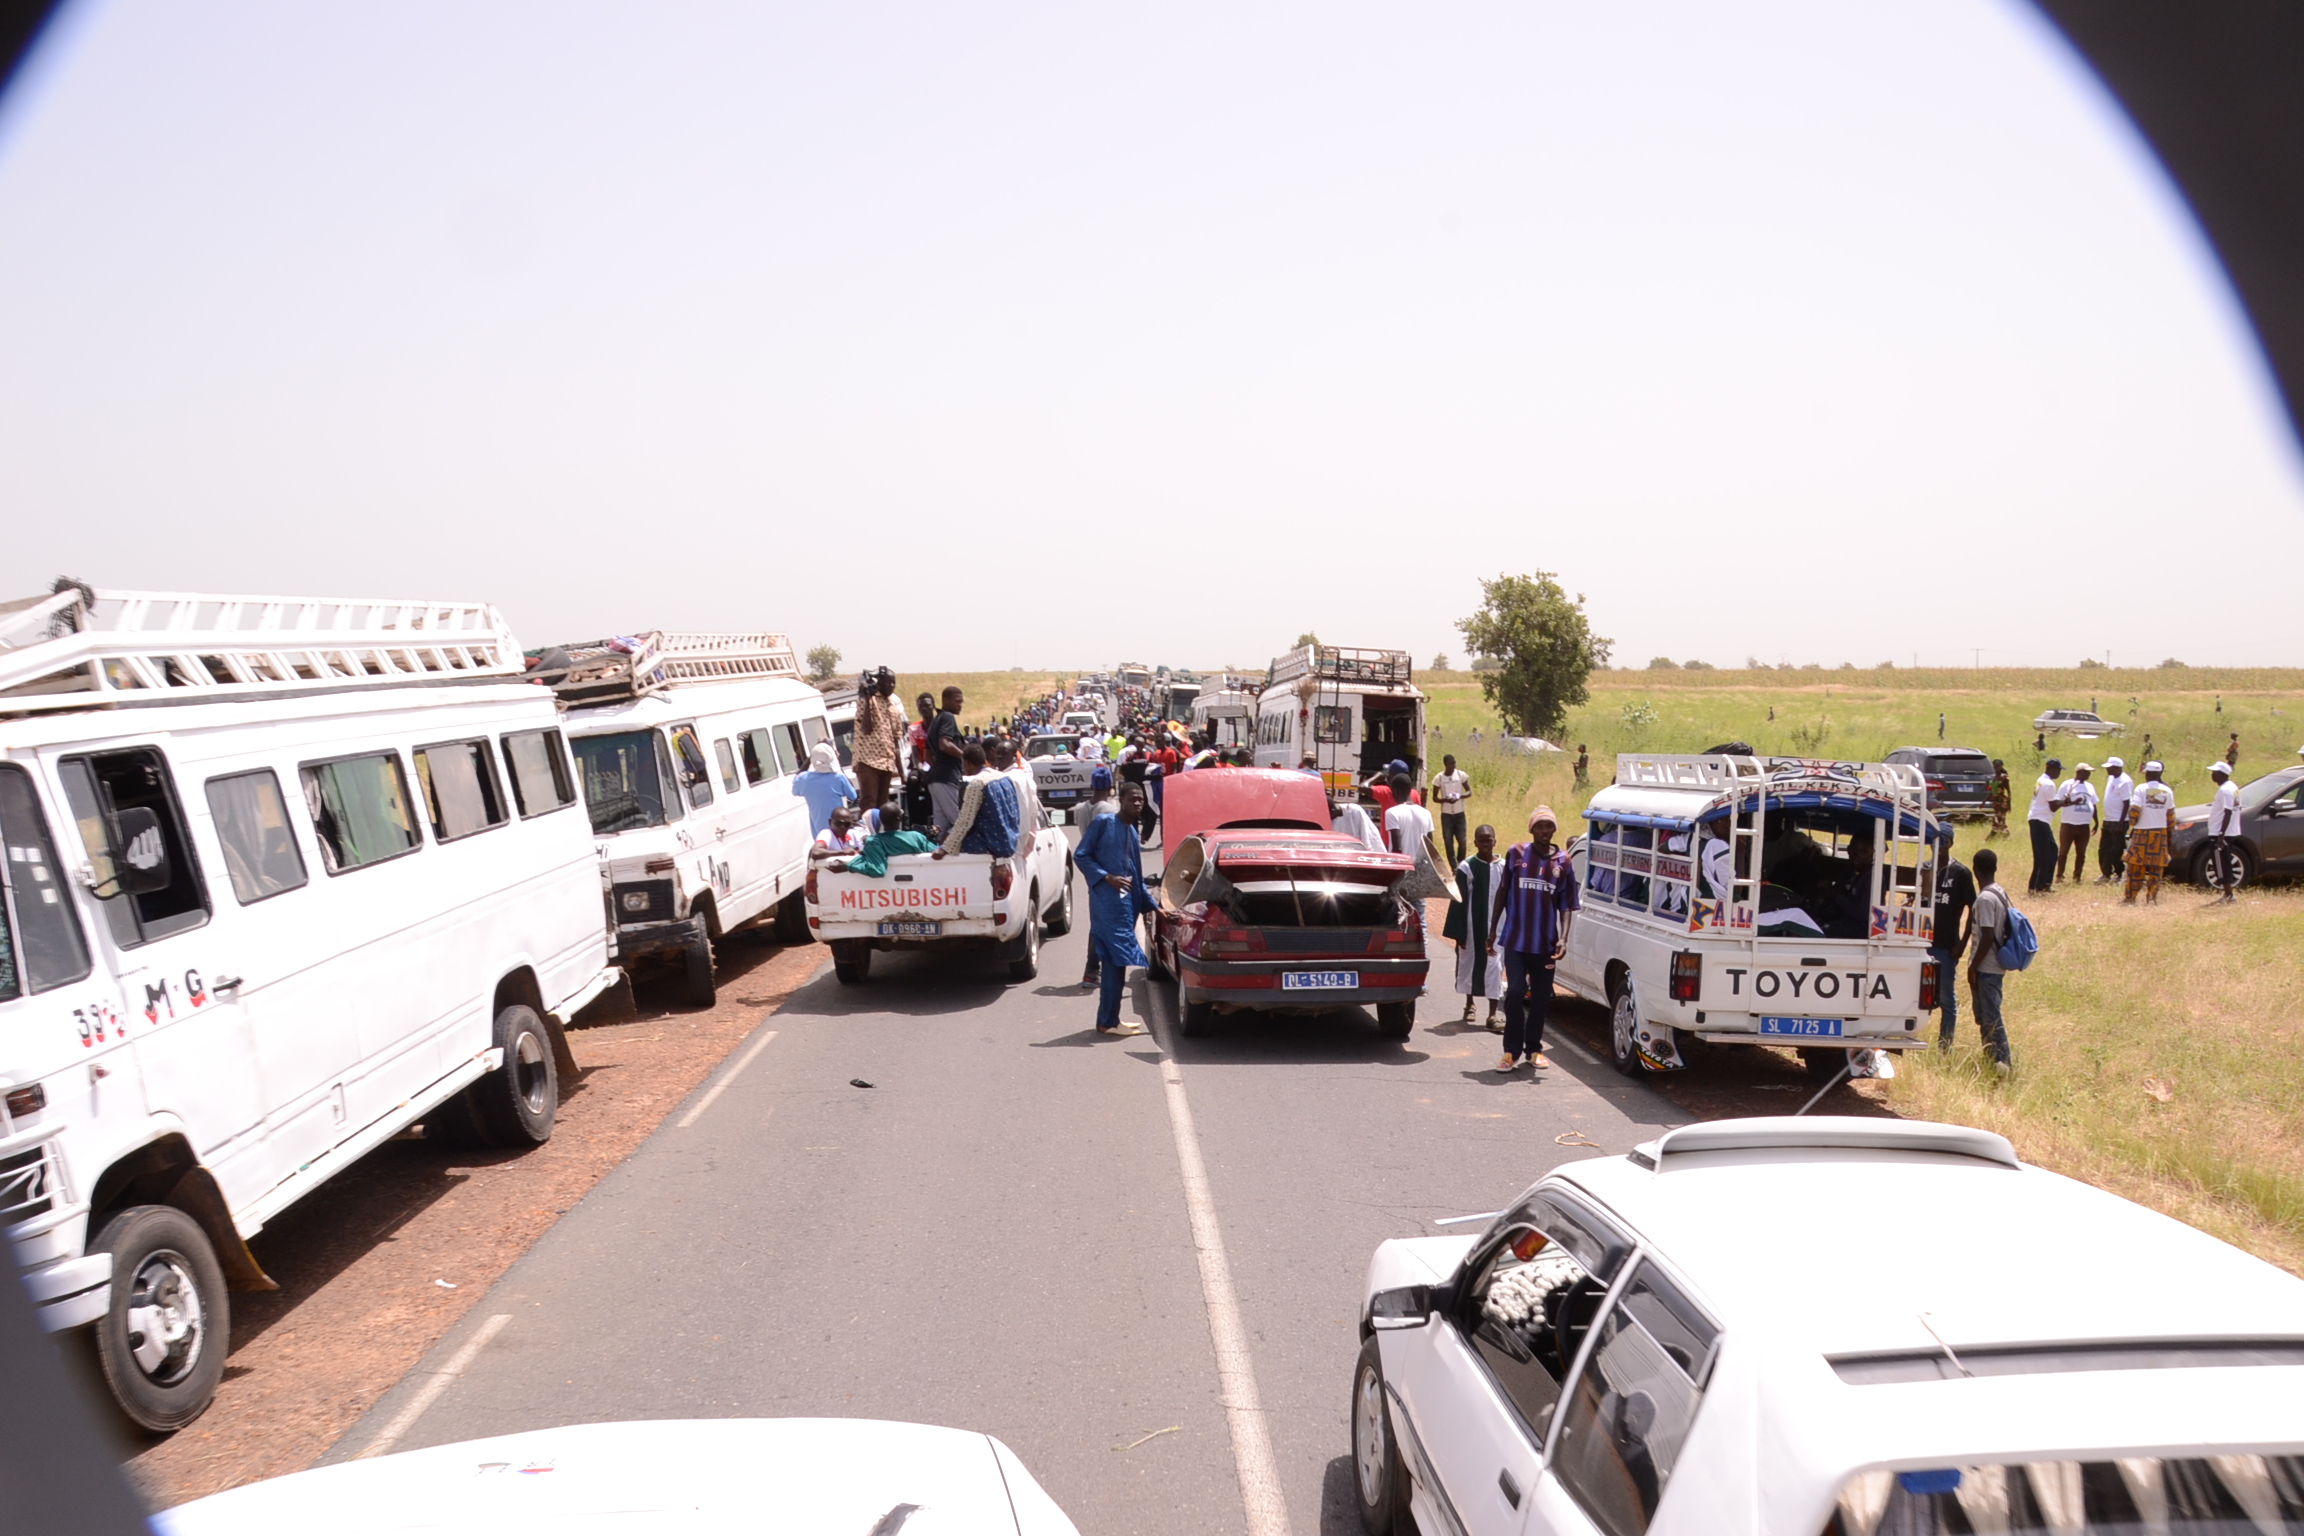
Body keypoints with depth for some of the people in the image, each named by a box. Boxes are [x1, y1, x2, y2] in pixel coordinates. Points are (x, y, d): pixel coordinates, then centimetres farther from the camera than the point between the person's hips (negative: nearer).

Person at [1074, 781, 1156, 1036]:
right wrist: (1107, 877, -15)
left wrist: (1151, 905, 21)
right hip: (1107, 902, -8)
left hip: (1127, 903, 8)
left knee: (1115, 962, 9)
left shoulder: (1132, 833, 18)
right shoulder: (1103, 823, -4)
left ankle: (1108, 1020, 16)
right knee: (1115, 960, -10)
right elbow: (1080, 855, -6)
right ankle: (1108, 1022, -6)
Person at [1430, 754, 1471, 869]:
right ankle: (1454, 867, 6)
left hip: (1459, 813, 0)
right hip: (1446, 814, 0)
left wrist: (1460, 796, -20)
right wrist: (1445, 800, -22)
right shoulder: (1439, 778, -5)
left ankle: (1461, 865, 16)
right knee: (1448, 842, -1)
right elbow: (1434, 798, -1)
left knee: (1462, 841, -3)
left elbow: (1469, 791, 1)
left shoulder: (1461, 775, -3)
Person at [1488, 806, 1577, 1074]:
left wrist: (1563, 938, -10)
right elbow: (1502, 893, 7)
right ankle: (1512, 1050, 0)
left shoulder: (1563, 863, 3)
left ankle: (1534, 1049, 22)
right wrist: (1493, 929, 6)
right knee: (1515, 993, -9)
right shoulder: (1516, 854, 1)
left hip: (1545, 943, 2)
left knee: (1540, 997, 8)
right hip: (1515, 939, -2)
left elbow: (1567, 906, 3)